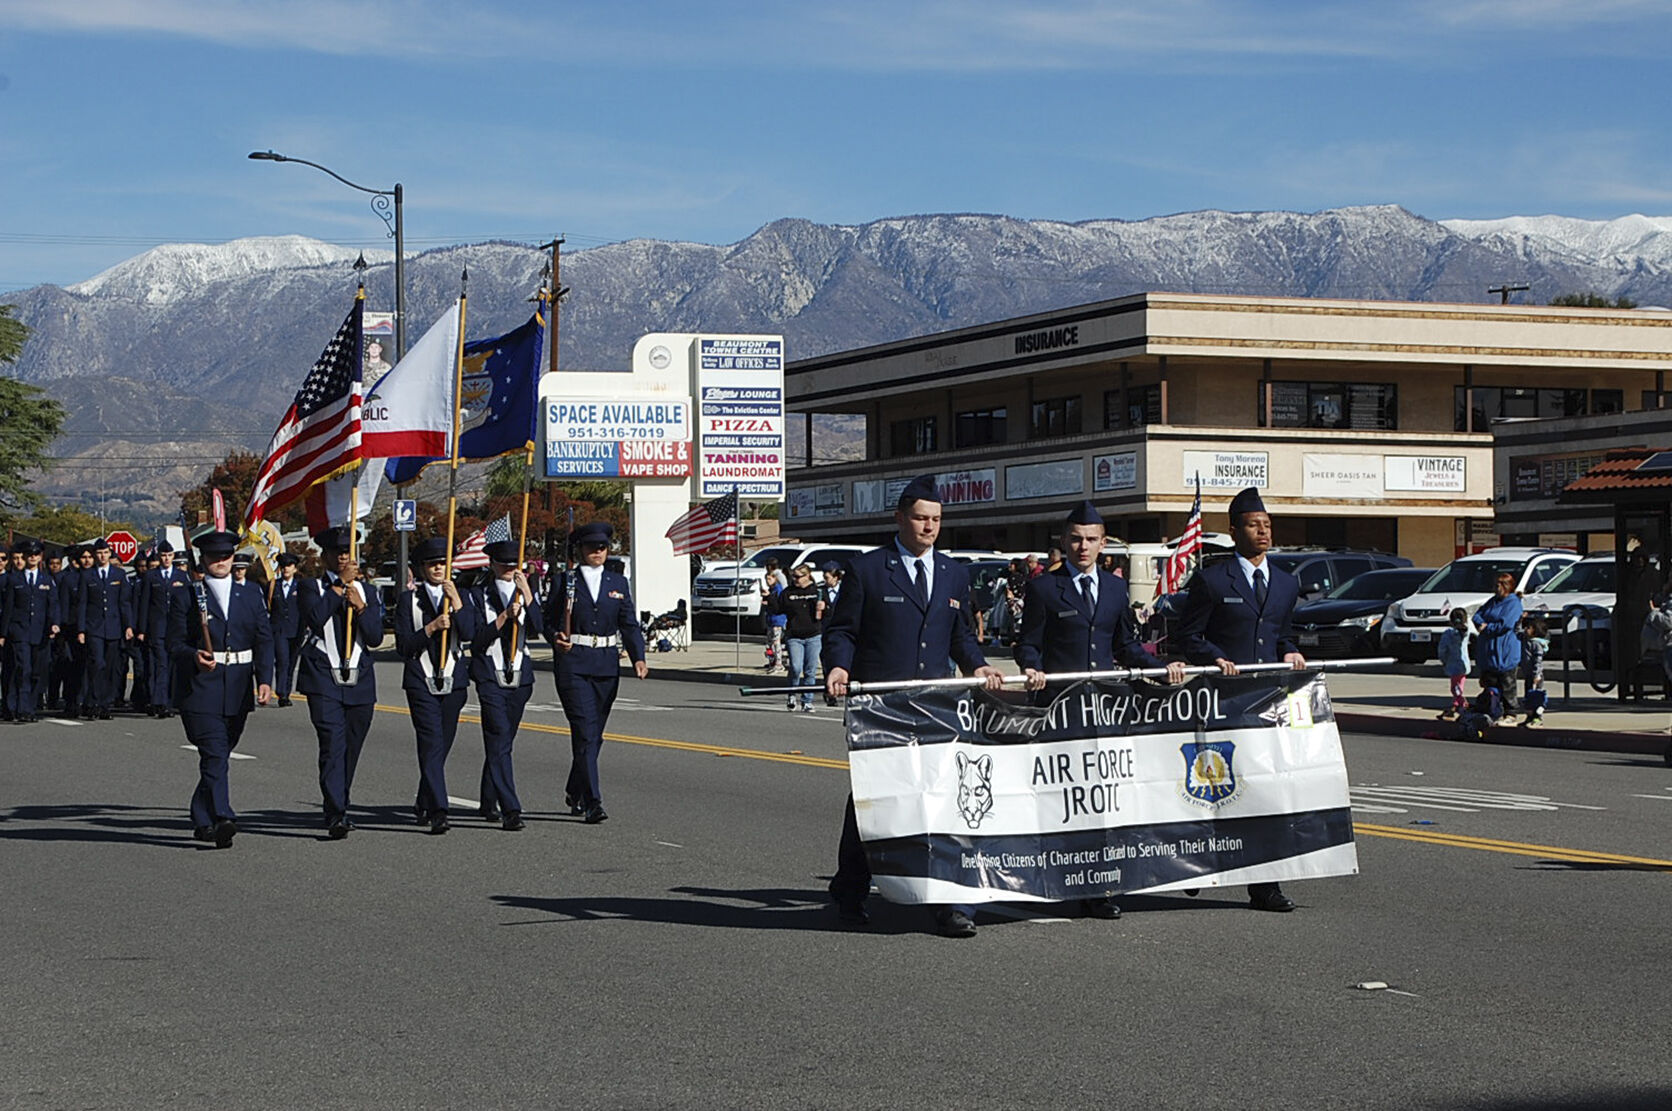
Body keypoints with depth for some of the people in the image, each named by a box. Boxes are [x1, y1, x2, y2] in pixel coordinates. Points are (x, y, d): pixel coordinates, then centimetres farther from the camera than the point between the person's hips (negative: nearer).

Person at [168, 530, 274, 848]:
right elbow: (174, 641, 0)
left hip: (238, 690, 4)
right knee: (214, 756, -15)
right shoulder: (187, 597, 3)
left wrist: (264, 680, -4)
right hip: (201, 688, -4)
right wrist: (195, 656, -21)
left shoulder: (250, 595, 13)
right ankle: (223, 820, -24)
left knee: (220, 756, 11)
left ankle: (202, 819, 25)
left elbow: (264, 640, 9)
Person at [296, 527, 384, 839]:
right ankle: (335, 816, -21)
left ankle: (338, 808, 26)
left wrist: (360, 606, -10)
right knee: (333, 746, -16)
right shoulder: (312, 588, 3)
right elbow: (315, 618, -18)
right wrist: (340, 586, -13)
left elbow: (375, 638, 5)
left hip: (360, 683, 4)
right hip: (324, 681, -4)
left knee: (351, 749, 10)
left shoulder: (366, 592, 14)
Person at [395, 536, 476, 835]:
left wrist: (456, 602, -14)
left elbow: (469, 635, -6)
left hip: (454, 681, 3)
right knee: (432, 744, -15)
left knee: (442, 746, 10)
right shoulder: (409, 599, 2)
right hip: (421, 682, -3)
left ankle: (424, 805, 29)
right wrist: (431, 628, -17)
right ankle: (438, 811, -20)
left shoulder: (460, 597, 9)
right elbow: (403, 645, -4)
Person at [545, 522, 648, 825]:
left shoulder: (618, 584, 12)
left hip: (607, 666, 4)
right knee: (585, 733, -13)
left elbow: (629, 625, 7)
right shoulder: (564, 582, 3)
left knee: (594, 734, 11)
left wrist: (638, 658, -8)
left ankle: (575, 792, 32)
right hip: (573, 666, -4)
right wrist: (557, 639, -19)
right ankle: (592, 802, -16)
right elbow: (549, 622, 4)